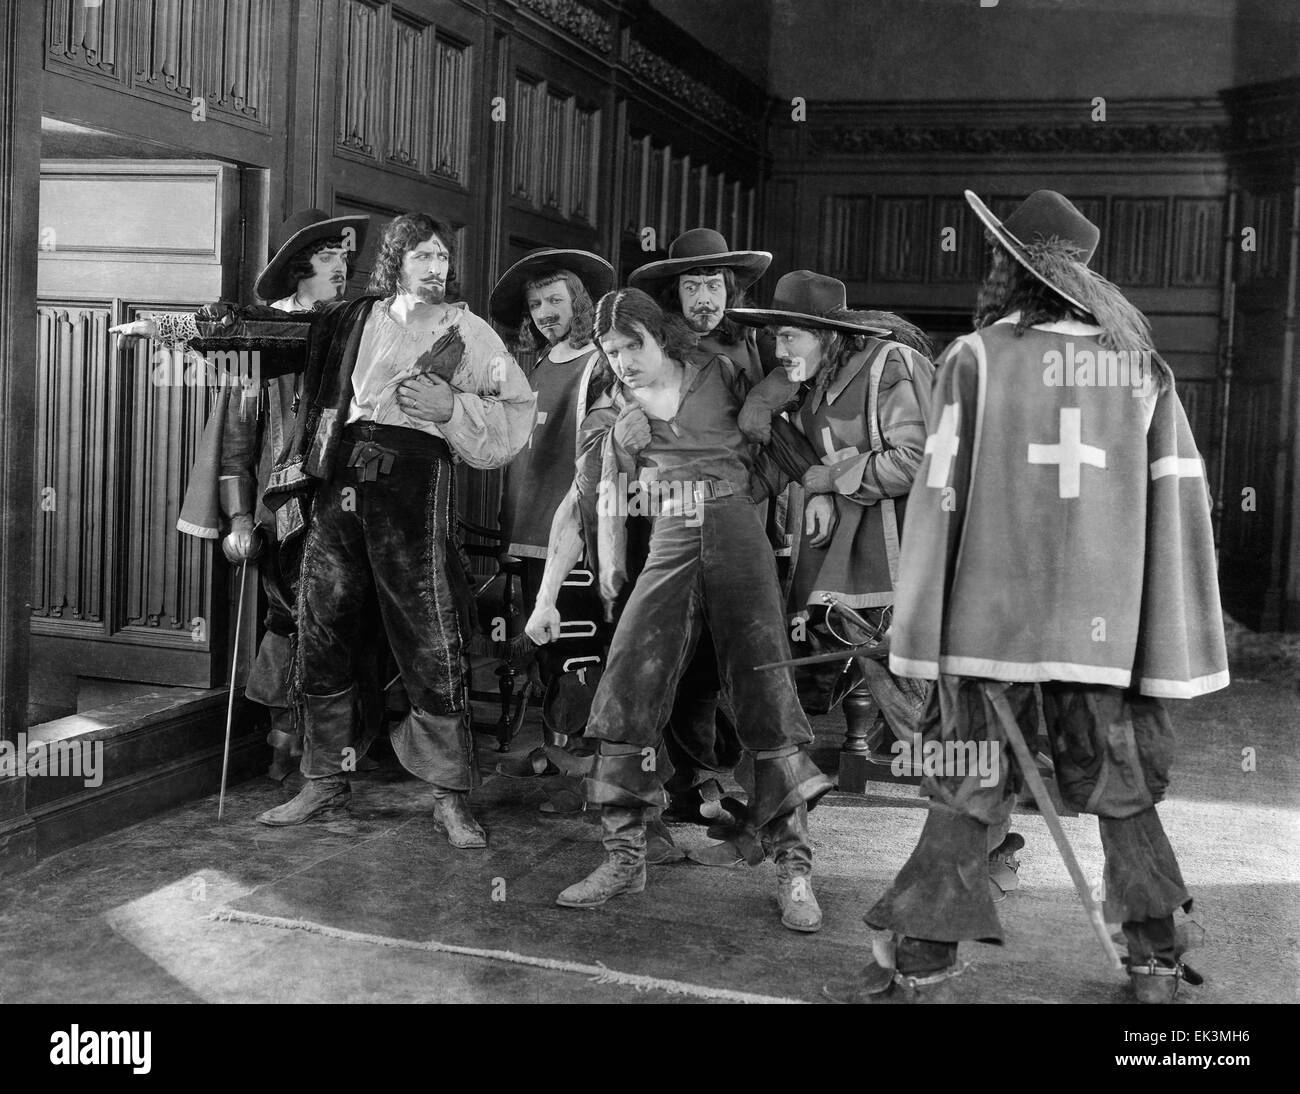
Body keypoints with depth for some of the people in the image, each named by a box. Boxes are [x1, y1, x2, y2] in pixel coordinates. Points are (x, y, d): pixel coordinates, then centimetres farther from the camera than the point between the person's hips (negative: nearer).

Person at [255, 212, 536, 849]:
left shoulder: (467, 333, 7)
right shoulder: (355, 321, 15)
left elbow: (516, 414, 1)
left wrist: (450, 404, -12)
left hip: (414, 490, -4)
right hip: (338, 486, 4)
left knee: (432, 646, -6)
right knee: (320, 636, 8)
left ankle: (450, 796, 4)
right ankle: (326, 780, 23)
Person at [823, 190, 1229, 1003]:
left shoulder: (977, 358, -4)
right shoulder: (1144, 368, 4)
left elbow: (940, 495, -5)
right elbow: (1181, 502, 2)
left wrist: (928, 630, 0)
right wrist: (1171, 645, 6)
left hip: (992, 618, -2)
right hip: (1106, 625, 2)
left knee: (968, 787, 8)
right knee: (1122, 790, 16)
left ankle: (924, 958, 12)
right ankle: (1158, 959, 21)